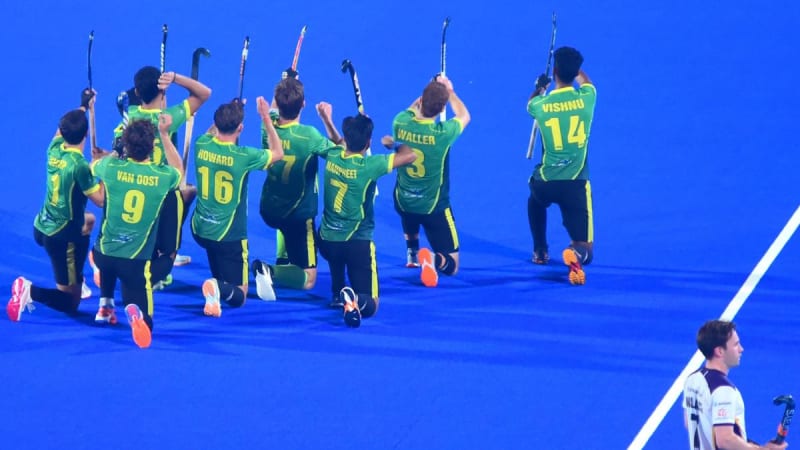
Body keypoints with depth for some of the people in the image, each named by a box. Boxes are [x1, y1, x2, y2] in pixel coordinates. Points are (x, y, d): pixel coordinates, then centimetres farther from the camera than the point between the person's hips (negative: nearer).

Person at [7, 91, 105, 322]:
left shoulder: (54, 149, -3)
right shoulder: (79, 165, -23)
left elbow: (64, 128, 21)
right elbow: (100, 199, -20)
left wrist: (83, 107, 32)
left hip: (42, 227, 8)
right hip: (63, 237, -8)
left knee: (88, 220, 40)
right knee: (70, 303, 1)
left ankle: (76, 280, 38)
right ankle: (31, 291, -25)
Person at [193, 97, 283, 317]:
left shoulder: (202, 145, -9)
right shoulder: (243, 156, -21)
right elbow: (278, 153, -1)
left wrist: (229, 113, 20)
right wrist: (266, 118, 1)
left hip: (200, 230, 5)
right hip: (229, 236, -5)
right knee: (238, 297, 1)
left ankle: (217, 284, 25)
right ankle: (220, 288, -30)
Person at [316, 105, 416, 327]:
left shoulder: (332, 156, -4)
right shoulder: (369, 166, -19)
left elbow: (338, 143, 23)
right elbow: (410, 155, -11)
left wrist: (327, 119, 36)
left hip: (327, 240, 5)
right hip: (357, 242, -5)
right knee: (370, 305, -4)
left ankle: (338, 293, 20)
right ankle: (356, 300, -37)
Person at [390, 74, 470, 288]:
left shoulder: (400, 123, -17)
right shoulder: (443, 133, -25)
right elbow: (464, 116, 1)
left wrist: (429, 92, 9)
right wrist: (449, 90, 12)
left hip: (403, 203, 4)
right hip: (434, 207, -4)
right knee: (451, 265, 4)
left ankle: (412, 252, 40)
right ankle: (435, 260, -27)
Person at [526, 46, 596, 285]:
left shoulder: (541, 105, -5)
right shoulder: (586, 98, -5)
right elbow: (585, 80, 23)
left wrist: (540, 87, 44)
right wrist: (573, 65, 43)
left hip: (546, 183, 1)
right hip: (576, 184, -1)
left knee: (536, 198, 40)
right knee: (585, 250, 3)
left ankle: (540, 251, 36)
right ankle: (577, 254, -32)